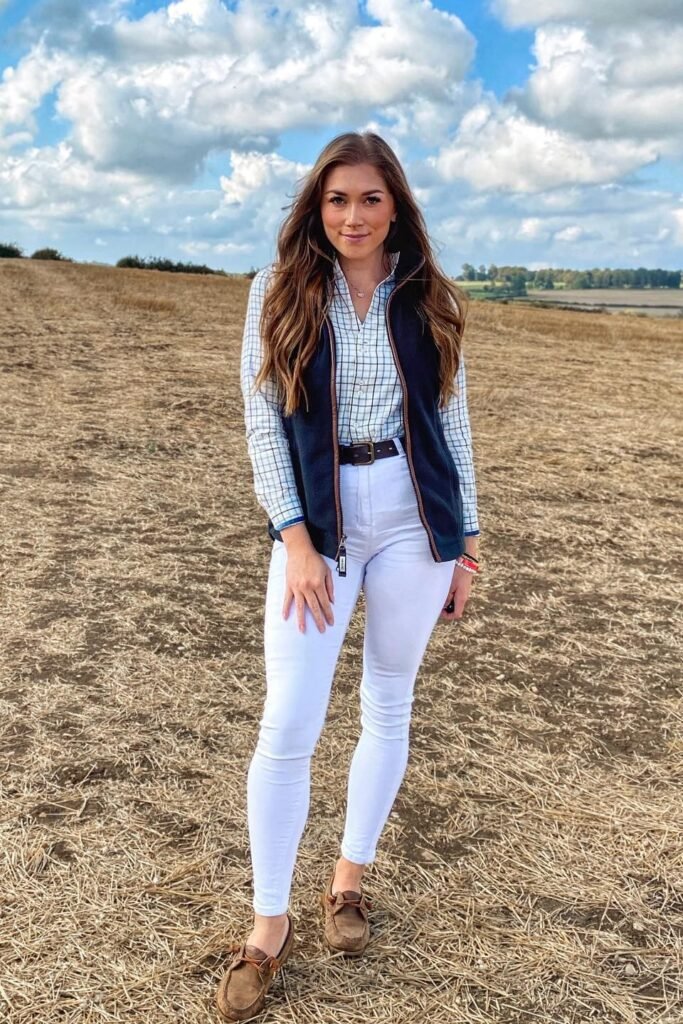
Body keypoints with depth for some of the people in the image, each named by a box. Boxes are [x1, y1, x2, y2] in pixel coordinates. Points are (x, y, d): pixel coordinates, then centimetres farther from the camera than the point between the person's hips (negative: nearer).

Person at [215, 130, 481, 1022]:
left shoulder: (427, 299, 5)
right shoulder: (279, 293, 0)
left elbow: (453, 423, 7)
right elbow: (262, 422, -4)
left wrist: (465, 543, 5)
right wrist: (297, 540, -11)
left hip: (413, 519, 2)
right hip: (317, 522, -2)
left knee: (388, 706, 11)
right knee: (288, 727, -4)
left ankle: (350, 877, 32)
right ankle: (269, 924, 14)